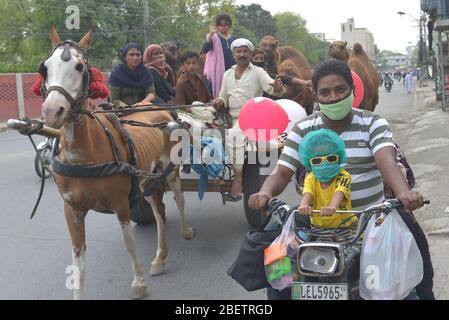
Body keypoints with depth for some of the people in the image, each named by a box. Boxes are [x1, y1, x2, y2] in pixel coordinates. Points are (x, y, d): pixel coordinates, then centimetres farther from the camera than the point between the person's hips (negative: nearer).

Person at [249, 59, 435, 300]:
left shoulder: (373, 123, 0)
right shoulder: (303, 130, 4)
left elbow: (387, 161, -18)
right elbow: (282, 172, -2)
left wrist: (404, 192, -38)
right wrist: (266, 192, -26)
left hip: (370, 214, 0)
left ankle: (423, 293, 5)